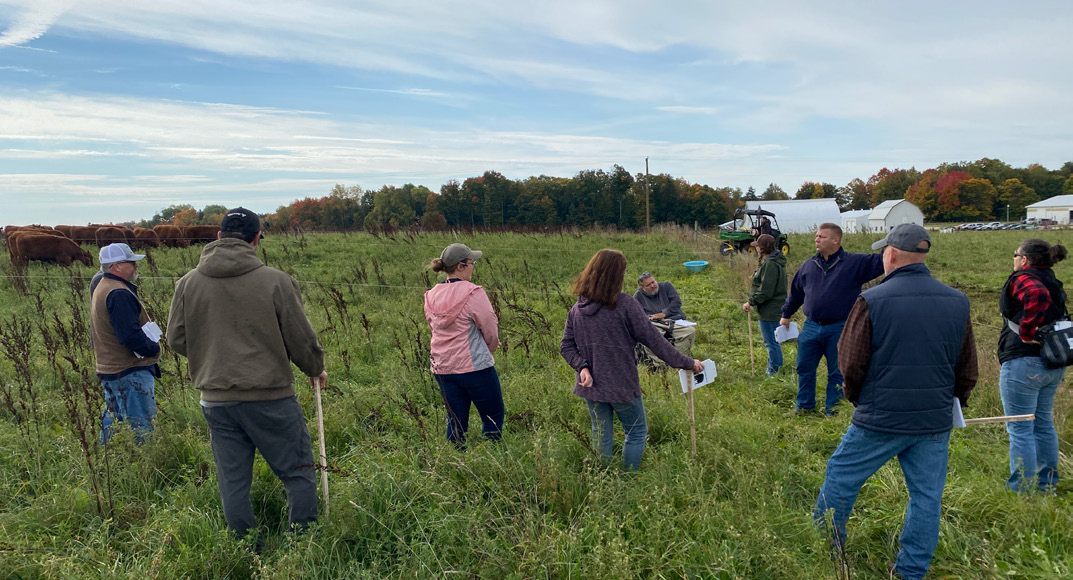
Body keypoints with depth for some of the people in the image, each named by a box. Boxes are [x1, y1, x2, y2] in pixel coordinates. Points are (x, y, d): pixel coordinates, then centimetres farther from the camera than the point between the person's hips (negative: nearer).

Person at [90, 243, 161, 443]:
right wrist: (154, 347, -10)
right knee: (142, 427, -8)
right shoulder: (119, 294, -19)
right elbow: (130, 336, -26)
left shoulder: (101, 288, 16)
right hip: (130, 373, -11)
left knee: (112, 423, 18)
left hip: (109, 371, 11)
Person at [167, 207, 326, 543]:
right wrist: (317, 370, 15)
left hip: (215, 400, 4)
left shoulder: (188, 282, 3)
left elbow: (176, 340, 10)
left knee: (233, 483, 14)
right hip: (270, 397, -4)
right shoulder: (276, 281, -10)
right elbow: (301, 340, -4)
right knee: (298, 473, 8)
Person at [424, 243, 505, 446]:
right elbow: (490, 329, -7)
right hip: (475, 366, -6)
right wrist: (491, 346, 14)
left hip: (441, 367, 6)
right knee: (493, 416, 9)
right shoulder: (472, 292, -14)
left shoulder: (431, 296, 5)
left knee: (455, 421, 14)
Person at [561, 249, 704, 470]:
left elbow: (566, 346, 0)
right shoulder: (624, 304, -17)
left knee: (601, 436, 18)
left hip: (591, 385, 5)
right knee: (636, 433, 16)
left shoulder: (578, 308, -1)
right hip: (622, 385, -5)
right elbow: (652, 338, -15)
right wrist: (686, 362, -8)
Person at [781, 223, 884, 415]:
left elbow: (880, 262, -13)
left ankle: (832, 409, 24)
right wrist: (786, 315, 24)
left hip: (838, 329, -4)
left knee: (836, 372, 10)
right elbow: (796, 292, 18)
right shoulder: (808, 265, 8)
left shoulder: (855, 263, -4)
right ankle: (804, 406, 27)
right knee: (804, 368, 11)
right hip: (811, 327, 4)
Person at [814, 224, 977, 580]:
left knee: (841, 478, 12)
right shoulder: (957, 302, 1)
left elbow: (851, 363, -7)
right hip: (936, 422, 4)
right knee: (927, 497, 14)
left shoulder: (871, 301, -14)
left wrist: (857, 398, 13)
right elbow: (967, 369, 10)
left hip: (881, 418, -4)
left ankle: (823, 547, 26)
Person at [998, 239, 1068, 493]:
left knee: (1020, 429, 0)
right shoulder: (1052, 283, 14)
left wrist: (1027, 332, -25)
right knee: (1043, 424, 21)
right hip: (1054, 365, 9)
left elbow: (1038, 295, -33)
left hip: (1024, 362, -9)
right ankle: (1048, 483, 31)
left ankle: (1021, 489, 7)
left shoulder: (1023, 279, -13)